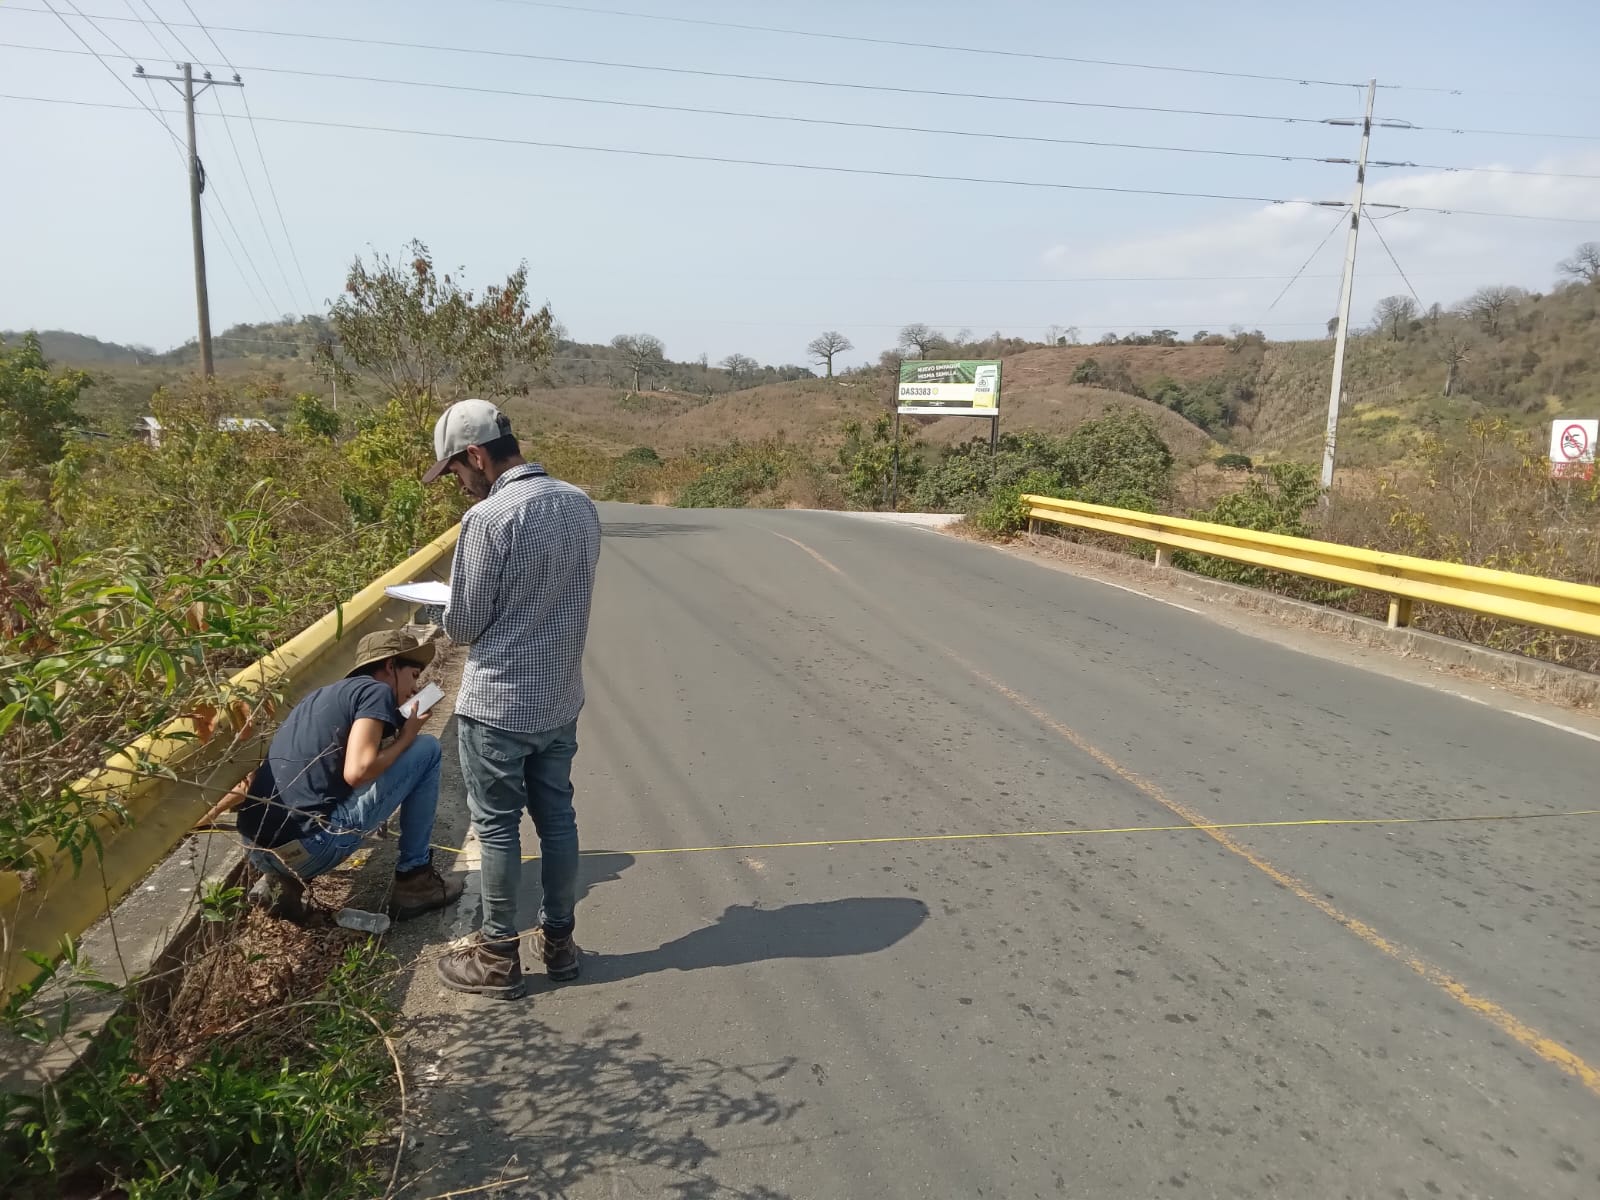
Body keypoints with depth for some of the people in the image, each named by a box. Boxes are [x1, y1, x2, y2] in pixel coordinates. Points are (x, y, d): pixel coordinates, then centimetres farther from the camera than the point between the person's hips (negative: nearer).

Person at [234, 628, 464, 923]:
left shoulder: (323, 694, 24)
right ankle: (415, 880, 10)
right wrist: (406, 737, 1)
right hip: (307, 848, -9)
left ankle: (279, 879, 16)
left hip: (254, 848, 9)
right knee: (426, 748, 4)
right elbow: (357, 771, -16)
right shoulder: (376, 691, -1)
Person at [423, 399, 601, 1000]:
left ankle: (497, 957, 22)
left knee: (497, 828, 8)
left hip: (497, 706, -6)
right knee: (558, 819, 16)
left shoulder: (488, 518, -21)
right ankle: (559, 939, 30)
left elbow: (463, 624, -13)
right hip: (561, 701, 6)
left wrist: (458, 614, 8)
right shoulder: (580, 504, 0)